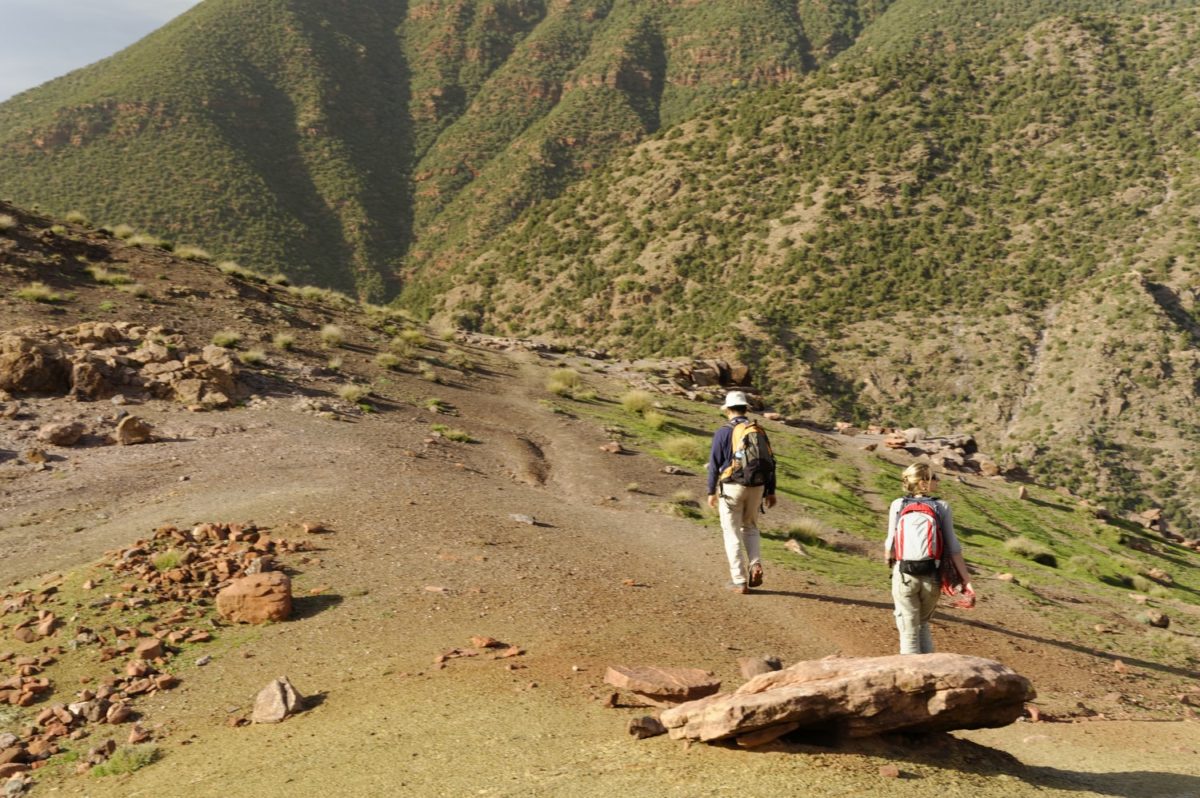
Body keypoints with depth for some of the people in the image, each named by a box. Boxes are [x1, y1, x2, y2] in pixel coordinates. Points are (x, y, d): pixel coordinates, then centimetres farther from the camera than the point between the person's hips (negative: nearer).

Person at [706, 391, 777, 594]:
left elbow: (714, 464, -7)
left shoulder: (723, 432, -6)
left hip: (731, 487, -4)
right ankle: (755, 565, 1)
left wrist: (711, 492, 2)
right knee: (750, 528, 22)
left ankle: (740, 581, 3)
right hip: (756, 487, 4)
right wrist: (770, 491, 13)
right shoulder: (759, 431, 7)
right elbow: (769, 462, 7)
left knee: (732, 534, 5)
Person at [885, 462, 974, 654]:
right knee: (923, 624, 24)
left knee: (908, 631, 9)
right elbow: (953, 548, -6)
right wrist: (966, 580, -3)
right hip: (932, 577, 1)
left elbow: (891, 543, -1)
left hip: (904, 575, -1)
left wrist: (891, 562, 21)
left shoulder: (898, 505, -3)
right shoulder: (942, 507, -3)